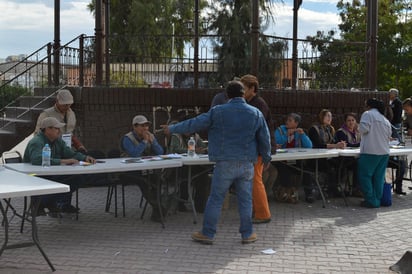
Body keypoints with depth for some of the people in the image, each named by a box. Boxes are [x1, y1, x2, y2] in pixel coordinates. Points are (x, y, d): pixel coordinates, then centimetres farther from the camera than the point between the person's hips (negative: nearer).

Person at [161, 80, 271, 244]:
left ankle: (208, 234, 12)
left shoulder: (217, 112, -5)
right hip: (247, 164, 2)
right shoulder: (256, 113, 3)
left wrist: (172, 129, 13)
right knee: (245, 200, 10)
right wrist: (266, 158, 25)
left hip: (225, 164, -2)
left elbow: (194, 124, 0)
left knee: (215, 199, 5)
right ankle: (247, 234, 17)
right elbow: (265, 139, 8)